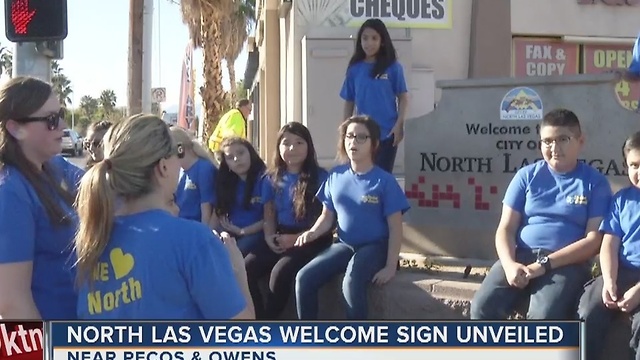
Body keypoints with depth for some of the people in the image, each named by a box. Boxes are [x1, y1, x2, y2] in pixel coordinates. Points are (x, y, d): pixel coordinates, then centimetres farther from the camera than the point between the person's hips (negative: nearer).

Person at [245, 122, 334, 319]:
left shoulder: (320, 177, -3)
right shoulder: (273, 178, 14)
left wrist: (297, 238, -17)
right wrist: (269, 237, -4)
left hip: (311, 240, -5)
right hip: (279, 238, 5)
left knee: (280, 272, -31)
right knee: (245, 268, -21)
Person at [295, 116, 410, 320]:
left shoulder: (384, 181, -9)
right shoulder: (336, 176, 4)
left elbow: (395, 228, -9)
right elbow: (327, 216, 10)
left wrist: (390, 266, -17)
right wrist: (313, 232, -12)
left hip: (374, 247, -5)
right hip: (344, 245, 5)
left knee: (351, 283, -35)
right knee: (305, 277, -18)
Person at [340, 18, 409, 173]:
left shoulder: (393, 68, -4)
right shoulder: (355, 69, 3)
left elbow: (403, 97, -1)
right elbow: (349, 101, 9)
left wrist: (399, 125, -10)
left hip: (387, 133, -3)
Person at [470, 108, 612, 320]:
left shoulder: (595, 182, 5)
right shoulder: (527, 175, 11)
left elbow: (594, 239, -3)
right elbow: (506, 228, 8)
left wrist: (545, 264, -14)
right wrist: (509, 263, -14)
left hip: (567, 263, -2)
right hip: (521, 256, 3)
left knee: (543, 316, -32)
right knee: (483, 306, -23)